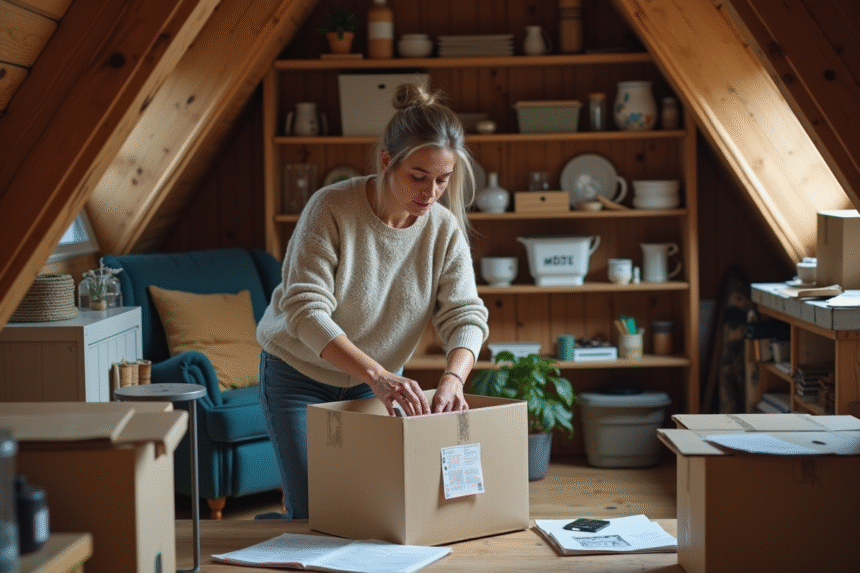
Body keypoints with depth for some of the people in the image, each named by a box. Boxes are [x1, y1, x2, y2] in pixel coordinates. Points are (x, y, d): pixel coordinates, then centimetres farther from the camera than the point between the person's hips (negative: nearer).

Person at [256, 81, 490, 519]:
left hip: (379, 380, 4)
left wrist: (452, 377, -37)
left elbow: (465, 316, -15)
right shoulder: (330, 208, -26)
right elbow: (306, 311, -32)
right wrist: (377, 375, -45)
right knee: (315, 514, -5)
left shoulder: (445, 229, -11)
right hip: (299, 373, -4)